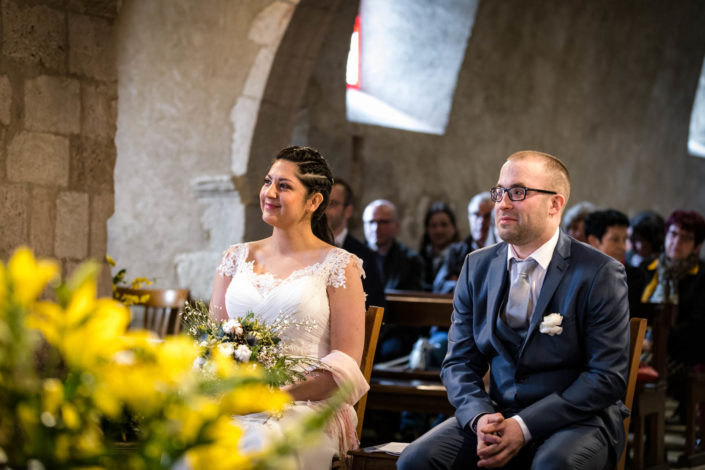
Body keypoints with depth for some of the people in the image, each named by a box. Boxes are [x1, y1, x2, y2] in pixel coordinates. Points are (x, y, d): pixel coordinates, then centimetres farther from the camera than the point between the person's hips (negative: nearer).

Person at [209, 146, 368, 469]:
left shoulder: (338, 266, 3)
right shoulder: (237, 258, 17)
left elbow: (346, 364, -3)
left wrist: (282, 394, -17)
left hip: (307, 407, -3)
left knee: (259, 442, -38)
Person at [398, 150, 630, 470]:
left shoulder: (600, 274, -7)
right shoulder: (477, 267, 8)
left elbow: (607, 376, -11)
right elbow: (459, 361, 9)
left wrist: (525, 426, -18)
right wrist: (480, 416, -13)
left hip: (576, 419, -4)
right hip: (497, 414, 4)